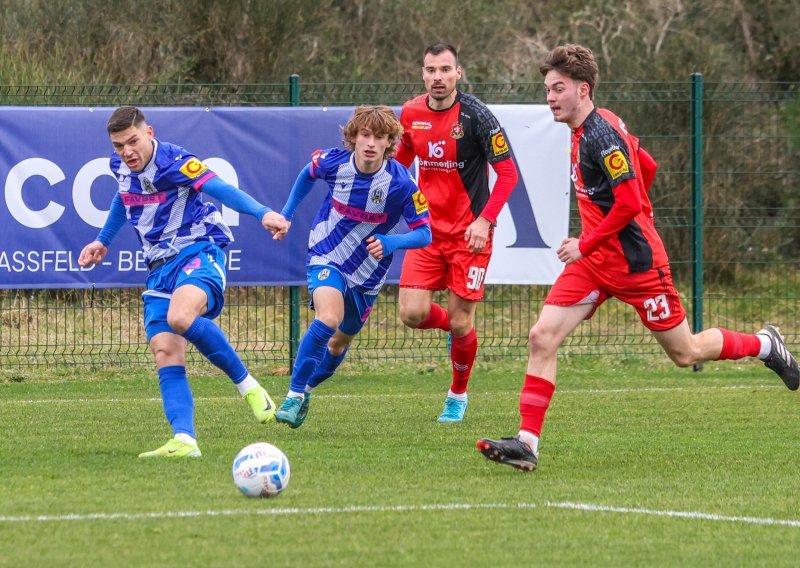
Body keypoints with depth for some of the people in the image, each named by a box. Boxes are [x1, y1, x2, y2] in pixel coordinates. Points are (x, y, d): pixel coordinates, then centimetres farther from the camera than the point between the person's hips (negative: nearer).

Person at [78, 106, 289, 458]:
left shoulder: (173, 162, -15)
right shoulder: (121, 167, 9)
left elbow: (220, 189, -28)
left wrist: (262, 214, -43)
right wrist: (102, 241, 38)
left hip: (198, 252, -7)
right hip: (159, 267, 7)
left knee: (181, 317, -36)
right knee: (165, 355, -11)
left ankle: (246, 384, -20)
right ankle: (184, 441, -22)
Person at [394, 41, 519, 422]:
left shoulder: (474, 115, -14)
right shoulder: (411, 114, 2)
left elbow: (508, 172, -11)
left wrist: (485, 221, -19)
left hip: (470, 233, -4)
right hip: (427, 230, 4)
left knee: (460, 323, -2)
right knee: (412, 313, -10)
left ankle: (458, 395, 23)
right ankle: (451, 325, 27)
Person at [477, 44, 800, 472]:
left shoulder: (601, 135, -20)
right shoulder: (583, 131, 9)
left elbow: (629, 203, -26)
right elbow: (647, 166, 22)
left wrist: (585, 245, -20)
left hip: (634, 261, -9)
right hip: (592, 261, 9)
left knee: (685, 353, 6)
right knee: (541, 338, -8)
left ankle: (764, 345, 31)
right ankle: (527, 443, -10)